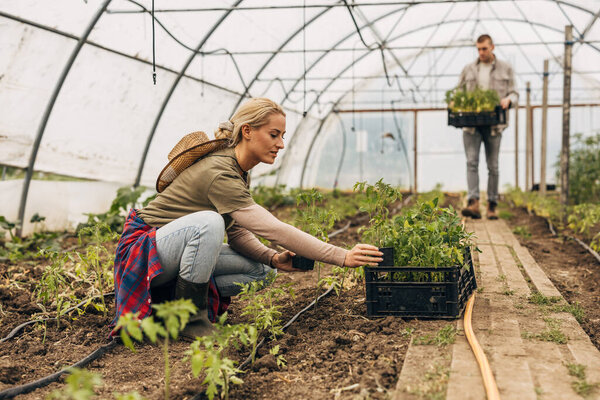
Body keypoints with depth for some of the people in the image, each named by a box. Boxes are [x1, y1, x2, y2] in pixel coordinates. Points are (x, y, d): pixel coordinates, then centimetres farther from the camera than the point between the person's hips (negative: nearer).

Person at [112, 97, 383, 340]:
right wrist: (342, 257, -34)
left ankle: (170, 297, 3)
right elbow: (272, 229, -33)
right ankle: (189, 318, -20)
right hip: (145, 247, -9)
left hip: (186, 248, 9)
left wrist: (272, 258, -13)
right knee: (209, 222, -37)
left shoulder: (238, 171, 3)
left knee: (261, 270, -4)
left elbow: (237, 232, 6)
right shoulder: (218, 172, -28)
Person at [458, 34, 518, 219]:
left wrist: (508, 99, -14)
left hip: (493, 124, -1)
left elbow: (514, 93, 9)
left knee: (493, 165, 3)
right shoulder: (468, 70, 12)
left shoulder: (506, 69, 9)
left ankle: (492, 205, 11)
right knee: (472, 162, -12)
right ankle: (473, 204, -19)